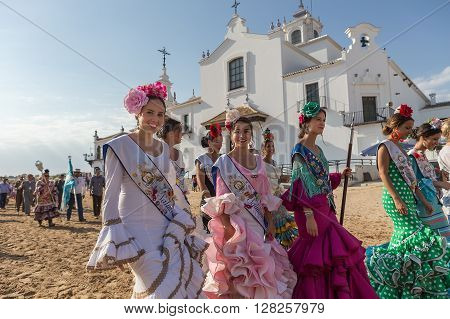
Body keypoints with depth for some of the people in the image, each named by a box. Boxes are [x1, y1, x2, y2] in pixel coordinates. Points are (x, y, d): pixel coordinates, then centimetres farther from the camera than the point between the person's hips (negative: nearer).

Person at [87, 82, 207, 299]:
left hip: (168, 228, 7)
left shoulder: (164, 148, 10)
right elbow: (111, 194, -9)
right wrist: (113, 237, -12)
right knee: (164, 289, -8)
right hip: (138, 230, -6)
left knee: (190, 279, 10)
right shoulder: (120, 146, -7)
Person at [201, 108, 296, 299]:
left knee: (260, 267, 13)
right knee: (237, 272, -1)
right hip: (235, 223, -5)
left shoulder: (258, 161, 10)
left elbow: (265, 196, 11)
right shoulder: (223, 163, -6)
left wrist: (270, 222, 5)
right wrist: (227, 227, -19)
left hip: (258, 222, 5)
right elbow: (221, 200, -10)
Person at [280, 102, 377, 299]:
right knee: (319, 257, -1)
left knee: (326, 255, 15)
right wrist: (308, 214, -22)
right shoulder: (300, 151, -11)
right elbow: (301, 186, -18)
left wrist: (340, 176, 12)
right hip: (313, 210, -9)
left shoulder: (317, 150, 14)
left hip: (325, 208, 9)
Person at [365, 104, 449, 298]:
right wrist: (397, 199, -22)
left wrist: (423, 200, 18)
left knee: (403, 236, 9)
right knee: (415, 234, -9)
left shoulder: (399, 148, 19)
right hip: (396, 198, -9)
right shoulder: (385, 147, -6)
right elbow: (384, 175, -15)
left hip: (408, 198, 9)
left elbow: (410, 178, 20)